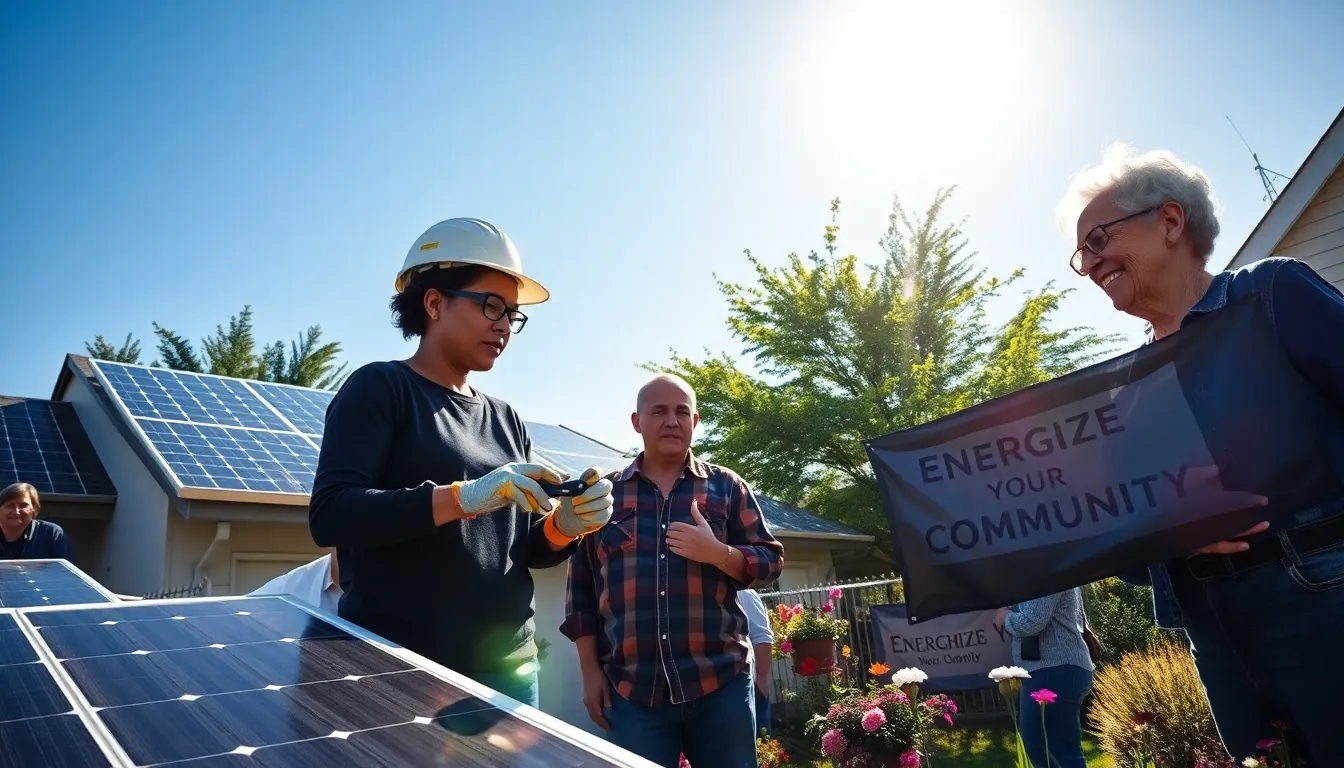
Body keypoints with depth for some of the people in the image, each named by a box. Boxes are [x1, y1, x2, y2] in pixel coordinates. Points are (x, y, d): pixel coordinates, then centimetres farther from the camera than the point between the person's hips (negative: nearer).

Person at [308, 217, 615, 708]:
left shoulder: (506, 420, 10)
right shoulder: (379, 389, -5)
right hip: (398, 669, -5)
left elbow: (523, 550, 12)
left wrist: (564, 526, -9)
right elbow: (329, 514, -17)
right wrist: (464, 497, -27)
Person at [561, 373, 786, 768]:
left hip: (720, 682, 0)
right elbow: (581, 588, 9)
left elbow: (769, 561, 5)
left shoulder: (727, 486, 6)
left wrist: (717, 553, -14)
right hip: (630, 690, 0)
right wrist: (590, 671, 5)